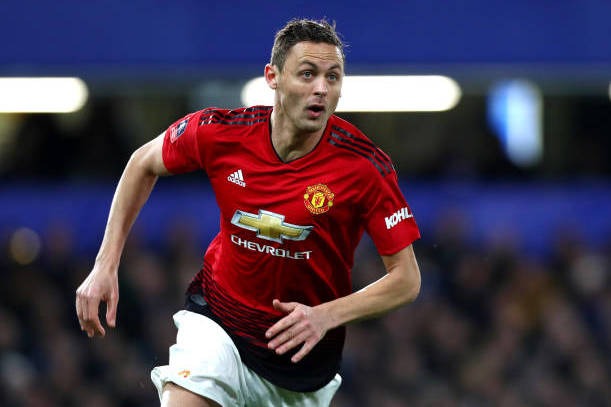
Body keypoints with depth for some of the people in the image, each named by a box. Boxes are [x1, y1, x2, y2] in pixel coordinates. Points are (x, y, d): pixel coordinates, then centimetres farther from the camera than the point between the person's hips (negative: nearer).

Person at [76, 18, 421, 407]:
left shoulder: (366, 167, -22)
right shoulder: (218, 132, -16)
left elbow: (406, 279, -15)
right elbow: (145, 163, 6)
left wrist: (326, 316, -30)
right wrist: (106, 265, 1)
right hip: (217, 318, 0)